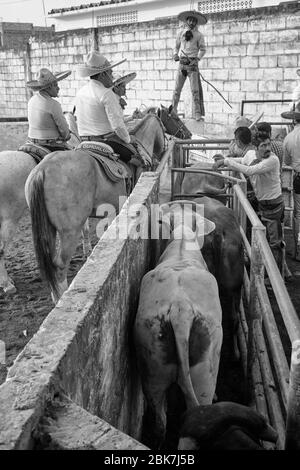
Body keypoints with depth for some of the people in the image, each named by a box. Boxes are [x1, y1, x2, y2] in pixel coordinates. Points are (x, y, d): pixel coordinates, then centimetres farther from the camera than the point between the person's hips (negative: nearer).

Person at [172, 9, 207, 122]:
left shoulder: (199, 35, 4)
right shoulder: (181, 33, 12)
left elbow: (203, 49, 3)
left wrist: (197, 59, -11)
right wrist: (175, 55, 2)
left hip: (192, 64, -3)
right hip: (182, 63, 3)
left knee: (195, 90, -7)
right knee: (177, 89, 0)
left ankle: (198, 114, -7)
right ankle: (173, 111, 7)